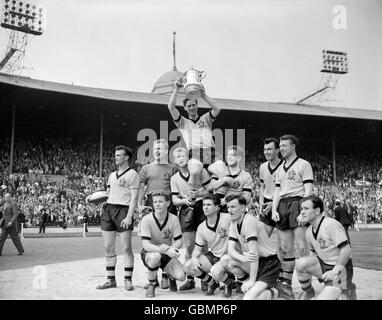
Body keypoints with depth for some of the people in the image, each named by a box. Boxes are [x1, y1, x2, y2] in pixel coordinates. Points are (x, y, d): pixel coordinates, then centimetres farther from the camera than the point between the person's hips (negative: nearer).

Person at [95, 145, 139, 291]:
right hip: (108, 208, 7)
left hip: (123, 209, -6)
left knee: (126, 248, -6)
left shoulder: (132, 174, 0)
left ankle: (128, 280, 1)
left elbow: (134, 197, -8)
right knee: (108, 247, 6)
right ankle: (111, 280, 13)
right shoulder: (112, 175, 21)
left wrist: (129, 216, -16)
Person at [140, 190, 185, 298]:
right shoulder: (147, 219, -19)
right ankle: (151, 285, -11)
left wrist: (169, 248, -33)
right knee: (155, 256, -39)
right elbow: (146, 245, -26)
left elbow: (179, 242, -9)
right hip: (149, 253, -2)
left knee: (181, 276, -22)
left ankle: (171, 276, 18)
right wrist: (166, 251, -41)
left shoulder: (173, 219, -11)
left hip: (167, 254, 2)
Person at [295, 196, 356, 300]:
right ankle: (307, 291, 4)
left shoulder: (331, 224, -21)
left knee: (322, 298, -20)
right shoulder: (309, 231, 4)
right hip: (323, 264, 6)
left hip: (340, 267, -6)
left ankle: (346, 289, 11)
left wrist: (335, 271, -22)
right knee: (300, 263, -23)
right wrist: (308, 271, 7)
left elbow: (346, 250, -23)